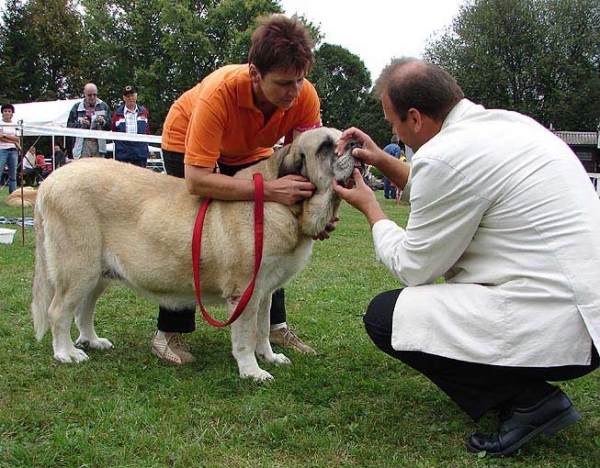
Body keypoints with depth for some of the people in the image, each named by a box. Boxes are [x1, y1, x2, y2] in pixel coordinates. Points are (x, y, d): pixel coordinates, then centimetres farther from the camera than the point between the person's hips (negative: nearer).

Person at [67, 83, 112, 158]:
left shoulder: (103, 106, 13)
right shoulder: (77, 107, 10)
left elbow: (110, 126, 8)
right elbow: (69, 125, 6)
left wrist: (103, 122, -13)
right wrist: (80, 123, -11)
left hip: (98, 144, 1)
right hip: (83, 144, -1)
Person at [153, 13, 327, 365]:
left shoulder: (305, 96, -31)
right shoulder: (220, 92, -44)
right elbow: (197, 180, -48)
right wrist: (269, 190, -56)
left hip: (251, 150, 4)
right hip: (186, 141, -4)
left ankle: (275, 323, 12)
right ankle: (169, 332, -3)